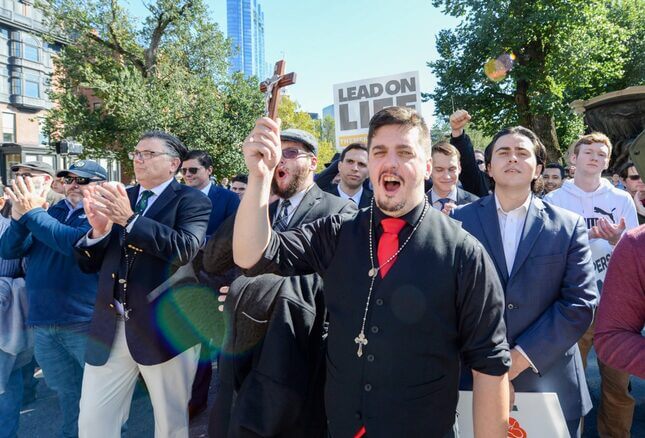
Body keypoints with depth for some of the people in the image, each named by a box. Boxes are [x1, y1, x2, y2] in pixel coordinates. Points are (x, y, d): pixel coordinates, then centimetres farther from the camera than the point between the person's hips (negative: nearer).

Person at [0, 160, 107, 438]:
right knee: (67, 394, 20)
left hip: (86, 322, -5)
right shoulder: (50, 211, 10)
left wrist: (32, 213, -22)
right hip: (43, 323, 6)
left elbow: (77, 243, -26)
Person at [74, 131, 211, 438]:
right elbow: (89, 263, 8)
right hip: (110, 329, 4)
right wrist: (99, 230, -12)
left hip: (166, 328, -4)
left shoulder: (191, 200, -4)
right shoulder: (118, 198, 11)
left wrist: (129, 219, -27)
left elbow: (185, 248, -22)